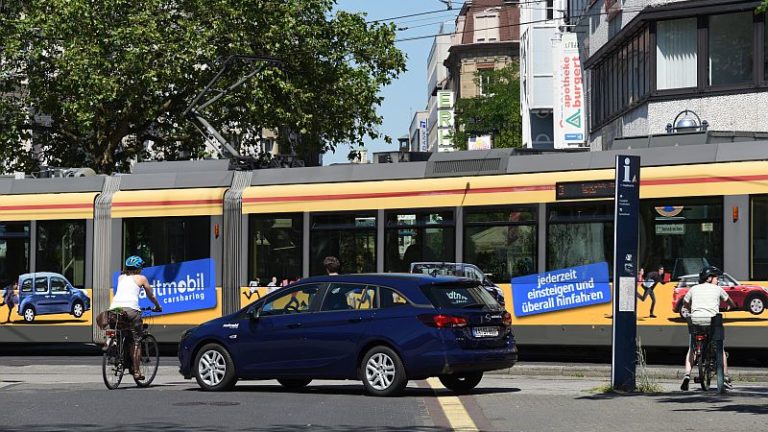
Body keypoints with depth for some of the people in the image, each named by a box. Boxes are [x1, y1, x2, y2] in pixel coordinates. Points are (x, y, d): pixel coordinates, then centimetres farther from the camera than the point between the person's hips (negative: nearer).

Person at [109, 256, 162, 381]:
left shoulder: (121, 277, 25)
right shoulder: (141, 278, 16)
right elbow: (151, 296, 26)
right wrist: (158, 307, 44)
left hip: (114, 307, 4)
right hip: (131, 308, -4)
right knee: (136, 341, 5)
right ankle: (136, 371, 3)